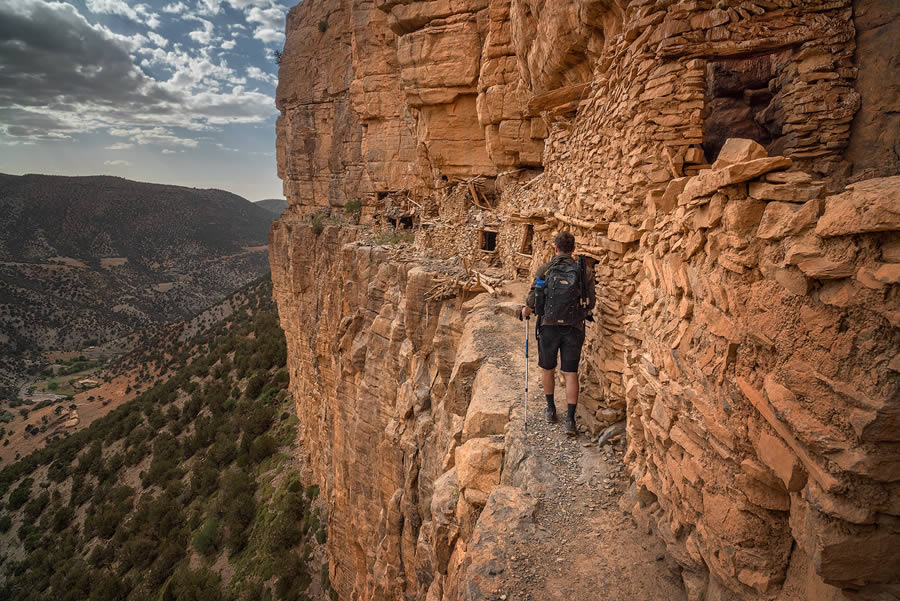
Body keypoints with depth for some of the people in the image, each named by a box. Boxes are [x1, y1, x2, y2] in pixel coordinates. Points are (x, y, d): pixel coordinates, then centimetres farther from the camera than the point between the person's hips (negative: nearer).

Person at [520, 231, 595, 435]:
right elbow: (591, 303, 7)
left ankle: (551, 409, 32)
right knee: (571, 373, 5)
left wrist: (525, 311, 18)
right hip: (573, 328, 1)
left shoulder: (544, 270, -5)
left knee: (547, 368, 19)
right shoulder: (583, 272, -1)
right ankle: (570, 420, 2)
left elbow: (532, 301, -3)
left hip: (549, 326, 0)